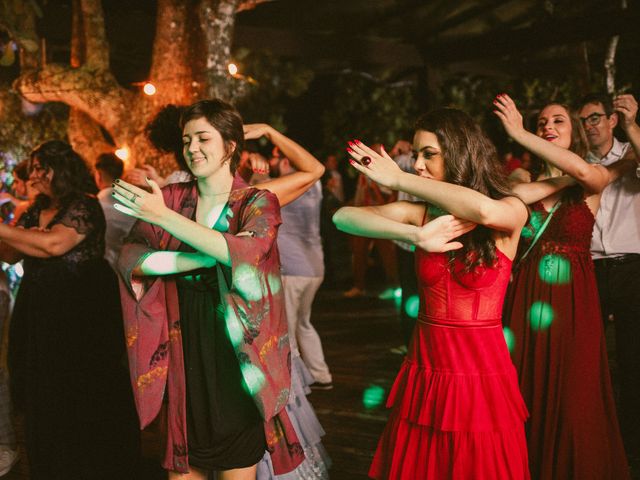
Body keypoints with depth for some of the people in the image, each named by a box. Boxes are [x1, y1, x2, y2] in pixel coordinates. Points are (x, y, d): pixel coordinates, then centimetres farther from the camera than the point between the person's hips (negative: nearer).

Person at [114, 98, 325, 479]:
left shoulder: (257, 201, -3)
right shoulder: (172, 197, 5)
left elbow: (245, 251, -24)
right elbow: (131, 259, -7)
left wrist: (163, 216, -27)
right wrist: (203, 258, -19)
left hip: (237, 358, -2)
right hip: (185, 357, 3)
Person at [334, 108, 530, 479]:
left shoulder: (511, 213, -6)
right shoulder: (421, 212, 1)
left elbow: (484, 210, -31)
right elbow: (343, 217, -11)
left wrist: (398, 180, -20)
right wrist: (416, 236, -26)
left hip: (482, 374, -3)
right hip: (424, 373, 3)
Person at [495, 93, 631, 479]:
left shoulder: (592, 183, 0)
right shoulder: (526, 185, 3)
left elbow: (584, 170, -26)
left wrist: (519, 134, -26)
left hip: (573, 303, -1)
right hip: (526, 301, 1)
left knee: (572, 401, 5)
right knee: (526, 396, 8)